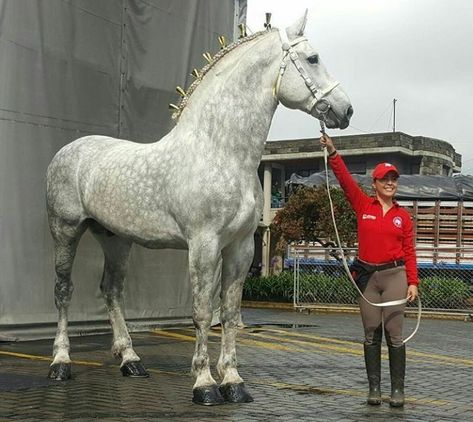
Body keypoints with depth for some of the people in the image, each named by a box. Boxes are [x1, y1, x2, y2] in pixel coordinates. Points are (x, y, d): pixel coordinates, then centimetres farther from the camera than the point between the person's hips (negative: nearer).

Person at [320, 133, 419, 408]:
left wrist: (413, 282, -3)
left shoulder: (403, 216, 6)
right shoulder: (363, 205, 5)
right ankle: (374, 387, 13)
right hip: (367, 276, 1)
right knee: (371, 335, 6)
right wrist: (333, 153, -18)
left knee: (394, 333, -5)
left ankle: (398, 389, 1)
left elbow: (409, 251, 4)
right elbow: (345, 179, -7)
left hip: (394, 275, -1)